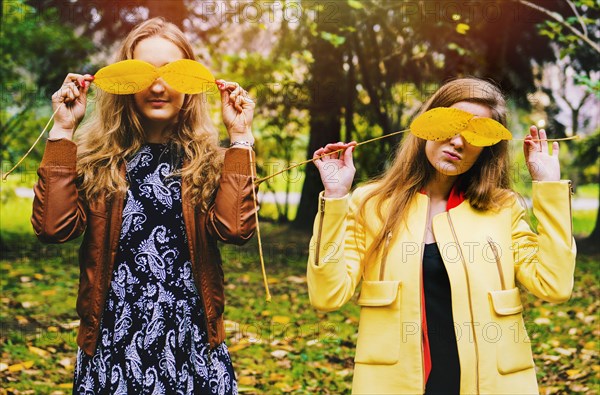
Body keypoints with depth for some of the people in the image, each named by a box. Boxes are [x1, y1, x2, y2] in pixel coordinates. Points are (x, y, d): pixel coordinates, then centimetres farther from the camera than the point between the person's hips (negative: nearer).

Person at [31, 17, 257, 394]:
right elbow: (53, 227, -15)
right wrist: (63, 130, -11)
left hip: (190, 344, 0)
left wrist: (240, 137, -12)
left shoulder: (209, 161, 2)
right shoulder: (95, 157, 1)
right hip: (113, 342, 0)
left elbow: (235, 228, -16)